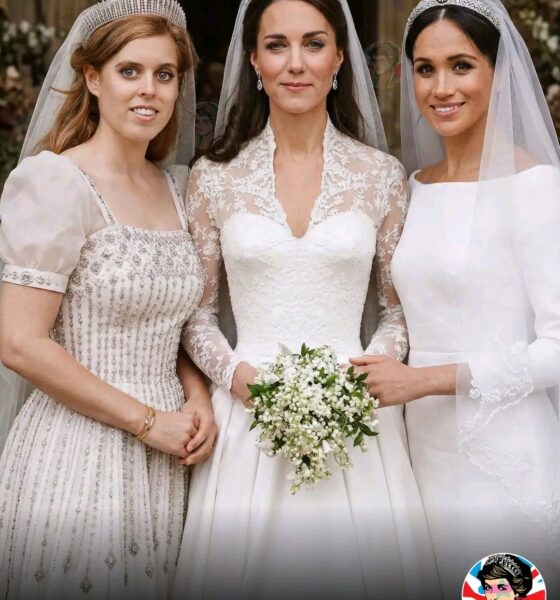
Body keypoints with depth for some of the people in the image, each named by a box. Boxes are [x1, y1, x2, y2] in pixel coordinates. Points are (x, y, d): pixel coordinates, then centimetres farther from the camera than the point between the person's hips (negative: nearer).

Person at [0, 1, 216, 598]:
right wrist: (147, 420, -13)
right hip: (79, 456, -6)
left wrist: (197, 399, 0)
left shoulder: (172, 187, 10)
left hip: (162, 458, 7)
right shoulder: (55, 181, -12)